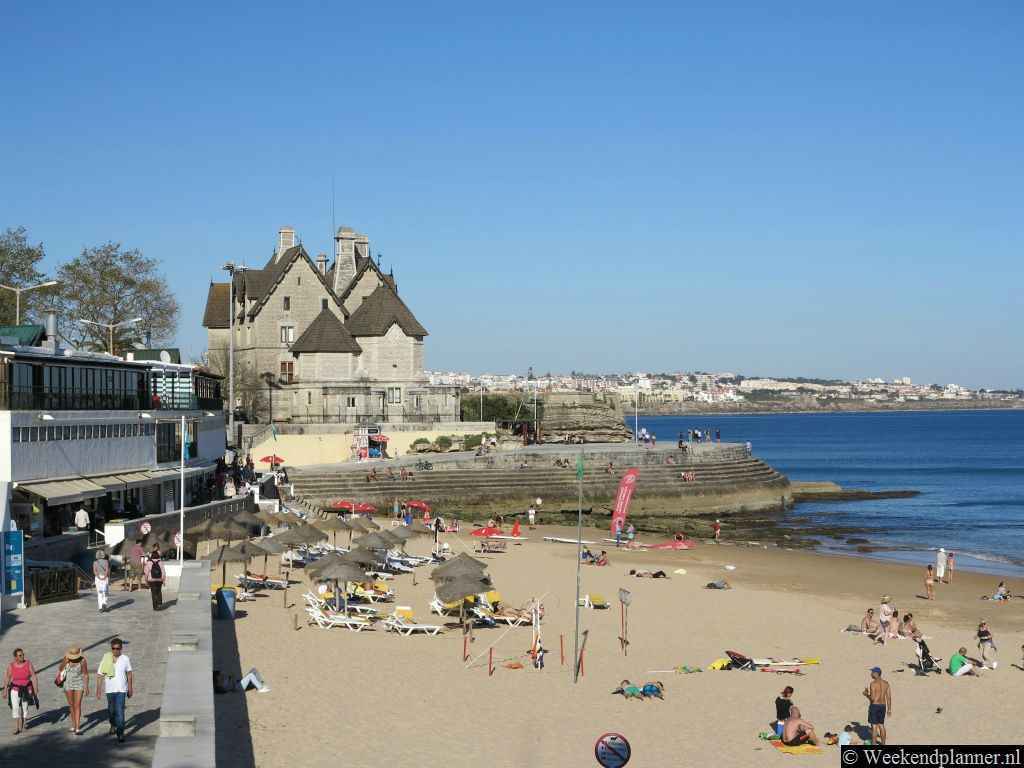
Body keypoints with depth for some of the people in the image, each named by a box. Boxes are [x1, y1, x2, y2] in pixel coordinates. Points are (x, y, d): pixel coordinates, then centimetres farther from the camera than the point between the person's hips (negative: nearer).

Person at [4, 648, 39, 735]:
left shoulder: (28, 663, -11)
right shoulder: (11, 666, -9)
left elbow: (33, 676, -9)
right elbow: (8, 679, 0)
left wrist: (36, 688, -16)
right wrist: (5, 691, 2)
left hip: (27, 689, 1)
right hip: (15, 689, 0)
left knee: (25, 707, 10)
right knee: (15, 707, -11)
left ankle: (24, 725, 27)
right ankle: (16, 727, -10)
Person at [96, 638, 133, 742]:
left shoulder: (125, 659, -3)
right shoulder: (106, 659, -5)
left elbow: (129, 674, 7)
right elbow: (101, 675, -2)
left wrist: (130, 689, 10)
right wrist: (98, 690, -4)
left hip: (121, 689, -1)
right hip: (110, 689, 2)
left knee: (120, 711, -12)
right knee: (111, 710, 17)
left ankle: (120, 732, -8)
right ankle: (113, 724, 45)